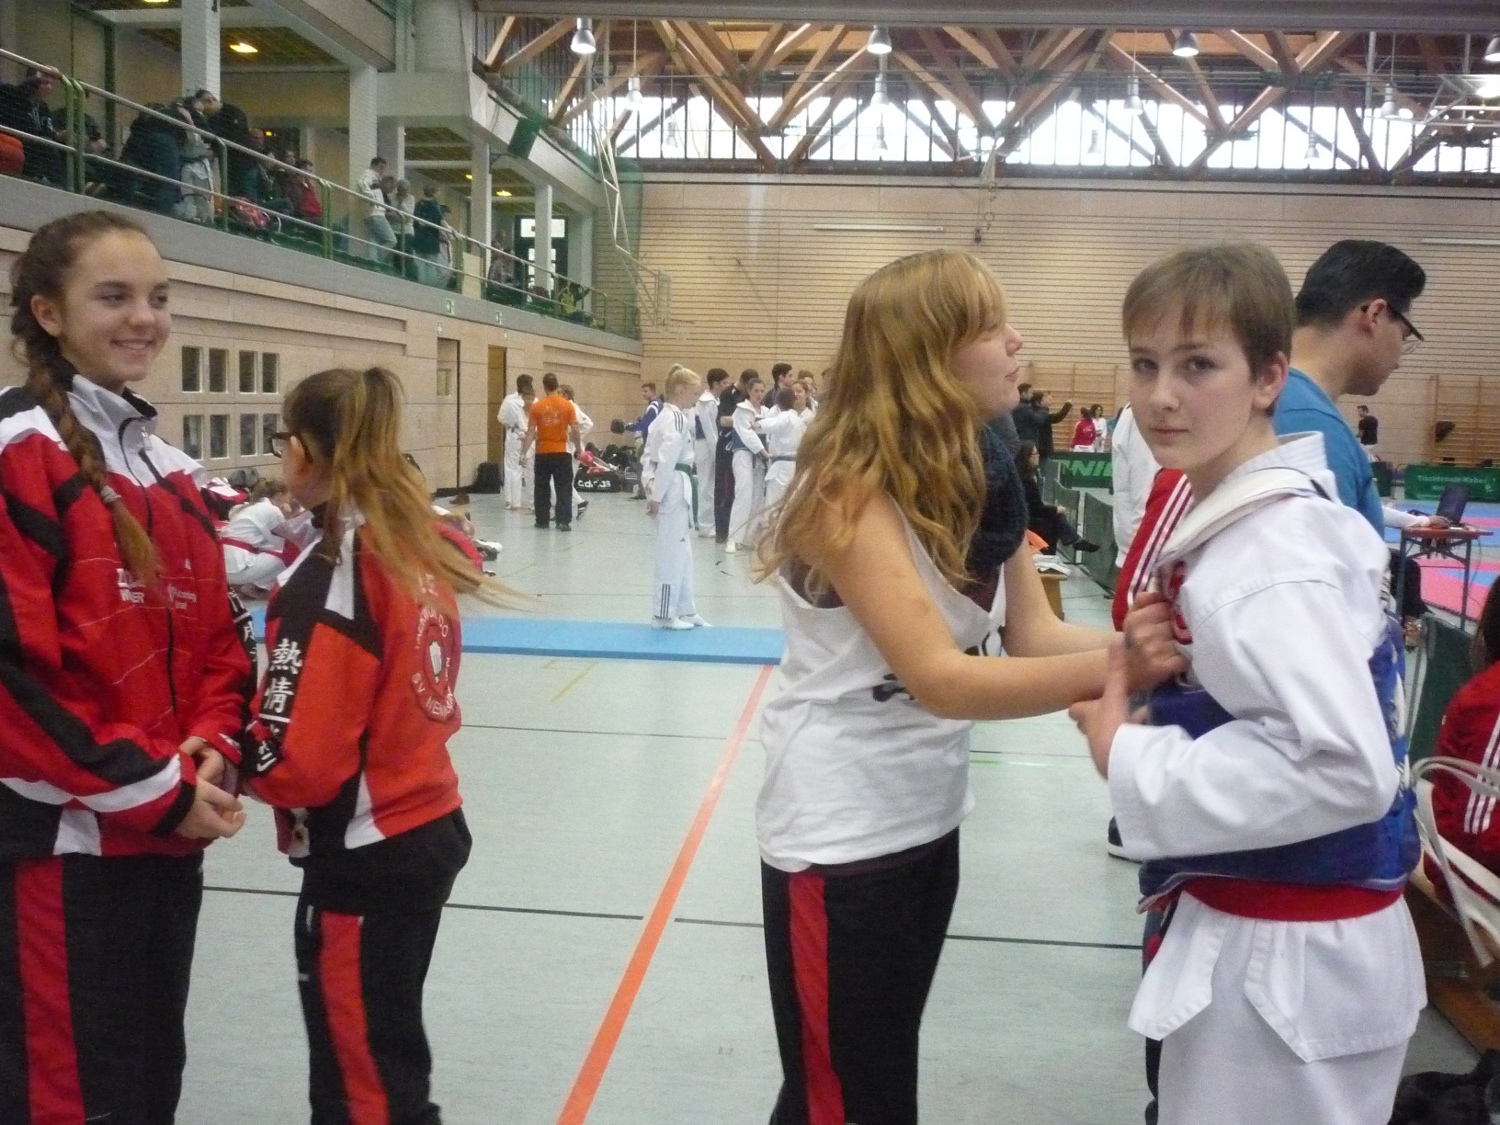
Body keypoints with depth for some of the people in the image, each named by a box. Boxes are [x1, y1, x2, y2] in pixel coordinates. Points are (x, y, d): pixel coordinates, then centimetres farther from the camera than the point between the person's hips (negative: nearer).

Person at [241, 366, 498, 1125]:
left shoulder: (328, 578, -21)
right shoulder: (415, 546, 3)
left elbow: (297, 762, -23)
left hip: (363, 860, -8)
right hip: (428, 832, 8)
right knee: (388, 1055, 26)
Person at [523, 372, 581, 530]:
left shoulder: (536, 406, -3)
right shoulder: (567, 405, -3)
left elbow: (531, 431, -5)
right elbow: (575, 430, -5)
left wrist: (524, 452, -2)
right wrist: (578, 448, 7)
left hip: (542, 453, 1)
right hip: (561, 452, -1)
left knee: (542, 488, 11)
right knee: (563, 488, 3)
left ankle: (542, 520, 15)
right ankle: (563, 521, -4)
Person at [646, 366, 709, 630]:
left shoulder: (667, 416, 14)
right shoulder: (676, 418, -17)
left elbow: (660, 456, 16)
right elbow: (667, 460, -21)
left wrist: (656, 492, 14)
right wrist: (657, 496, -19)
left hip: (676, 489, 10)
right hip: (675, 489, -10)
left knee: (682, 552, 15)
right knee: (672, 553, -3)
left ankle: (684, 610, 22)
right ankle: (664, 614, 5)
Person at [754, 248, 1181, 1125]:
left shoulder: (982, 475, 3)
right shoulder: (849, 491, -23)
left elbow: (1034, 635, -6)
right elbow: (940, 680, -31)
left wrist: (1145, 641, -23)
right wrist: (1112, 668, -41)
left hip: (928, 815, 8)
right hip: (840, 831, -8)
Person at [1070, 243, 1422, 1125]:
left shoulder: (1266, 558, -25)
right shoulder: (1268, 518, 5)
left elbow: (1344, 765, -33)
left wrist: (1130, 756, -23)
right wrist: (1148, 673, -1)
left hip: (1284, 961, -9)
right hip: (1272, 936, 9)